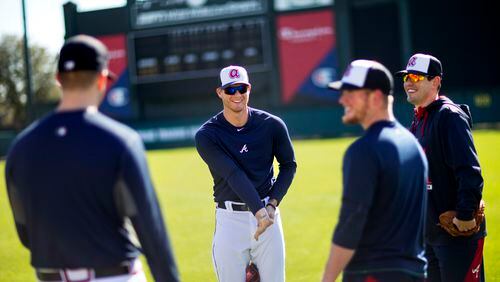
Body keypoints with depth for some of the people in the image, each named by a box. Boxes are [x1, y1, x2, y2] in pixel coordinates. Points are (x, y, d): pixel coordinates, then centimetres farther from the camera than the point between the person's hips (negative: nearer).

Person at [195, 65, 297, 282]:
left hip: (268, 213, 2)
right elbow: (234, 175, -19)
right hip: (230, 219, -2)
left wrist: (272, 204, -3)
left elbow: (288, 165, 11)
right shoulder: (206, 135, -7)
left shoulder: (271, 125, -1)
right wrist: (259, 211, -30)